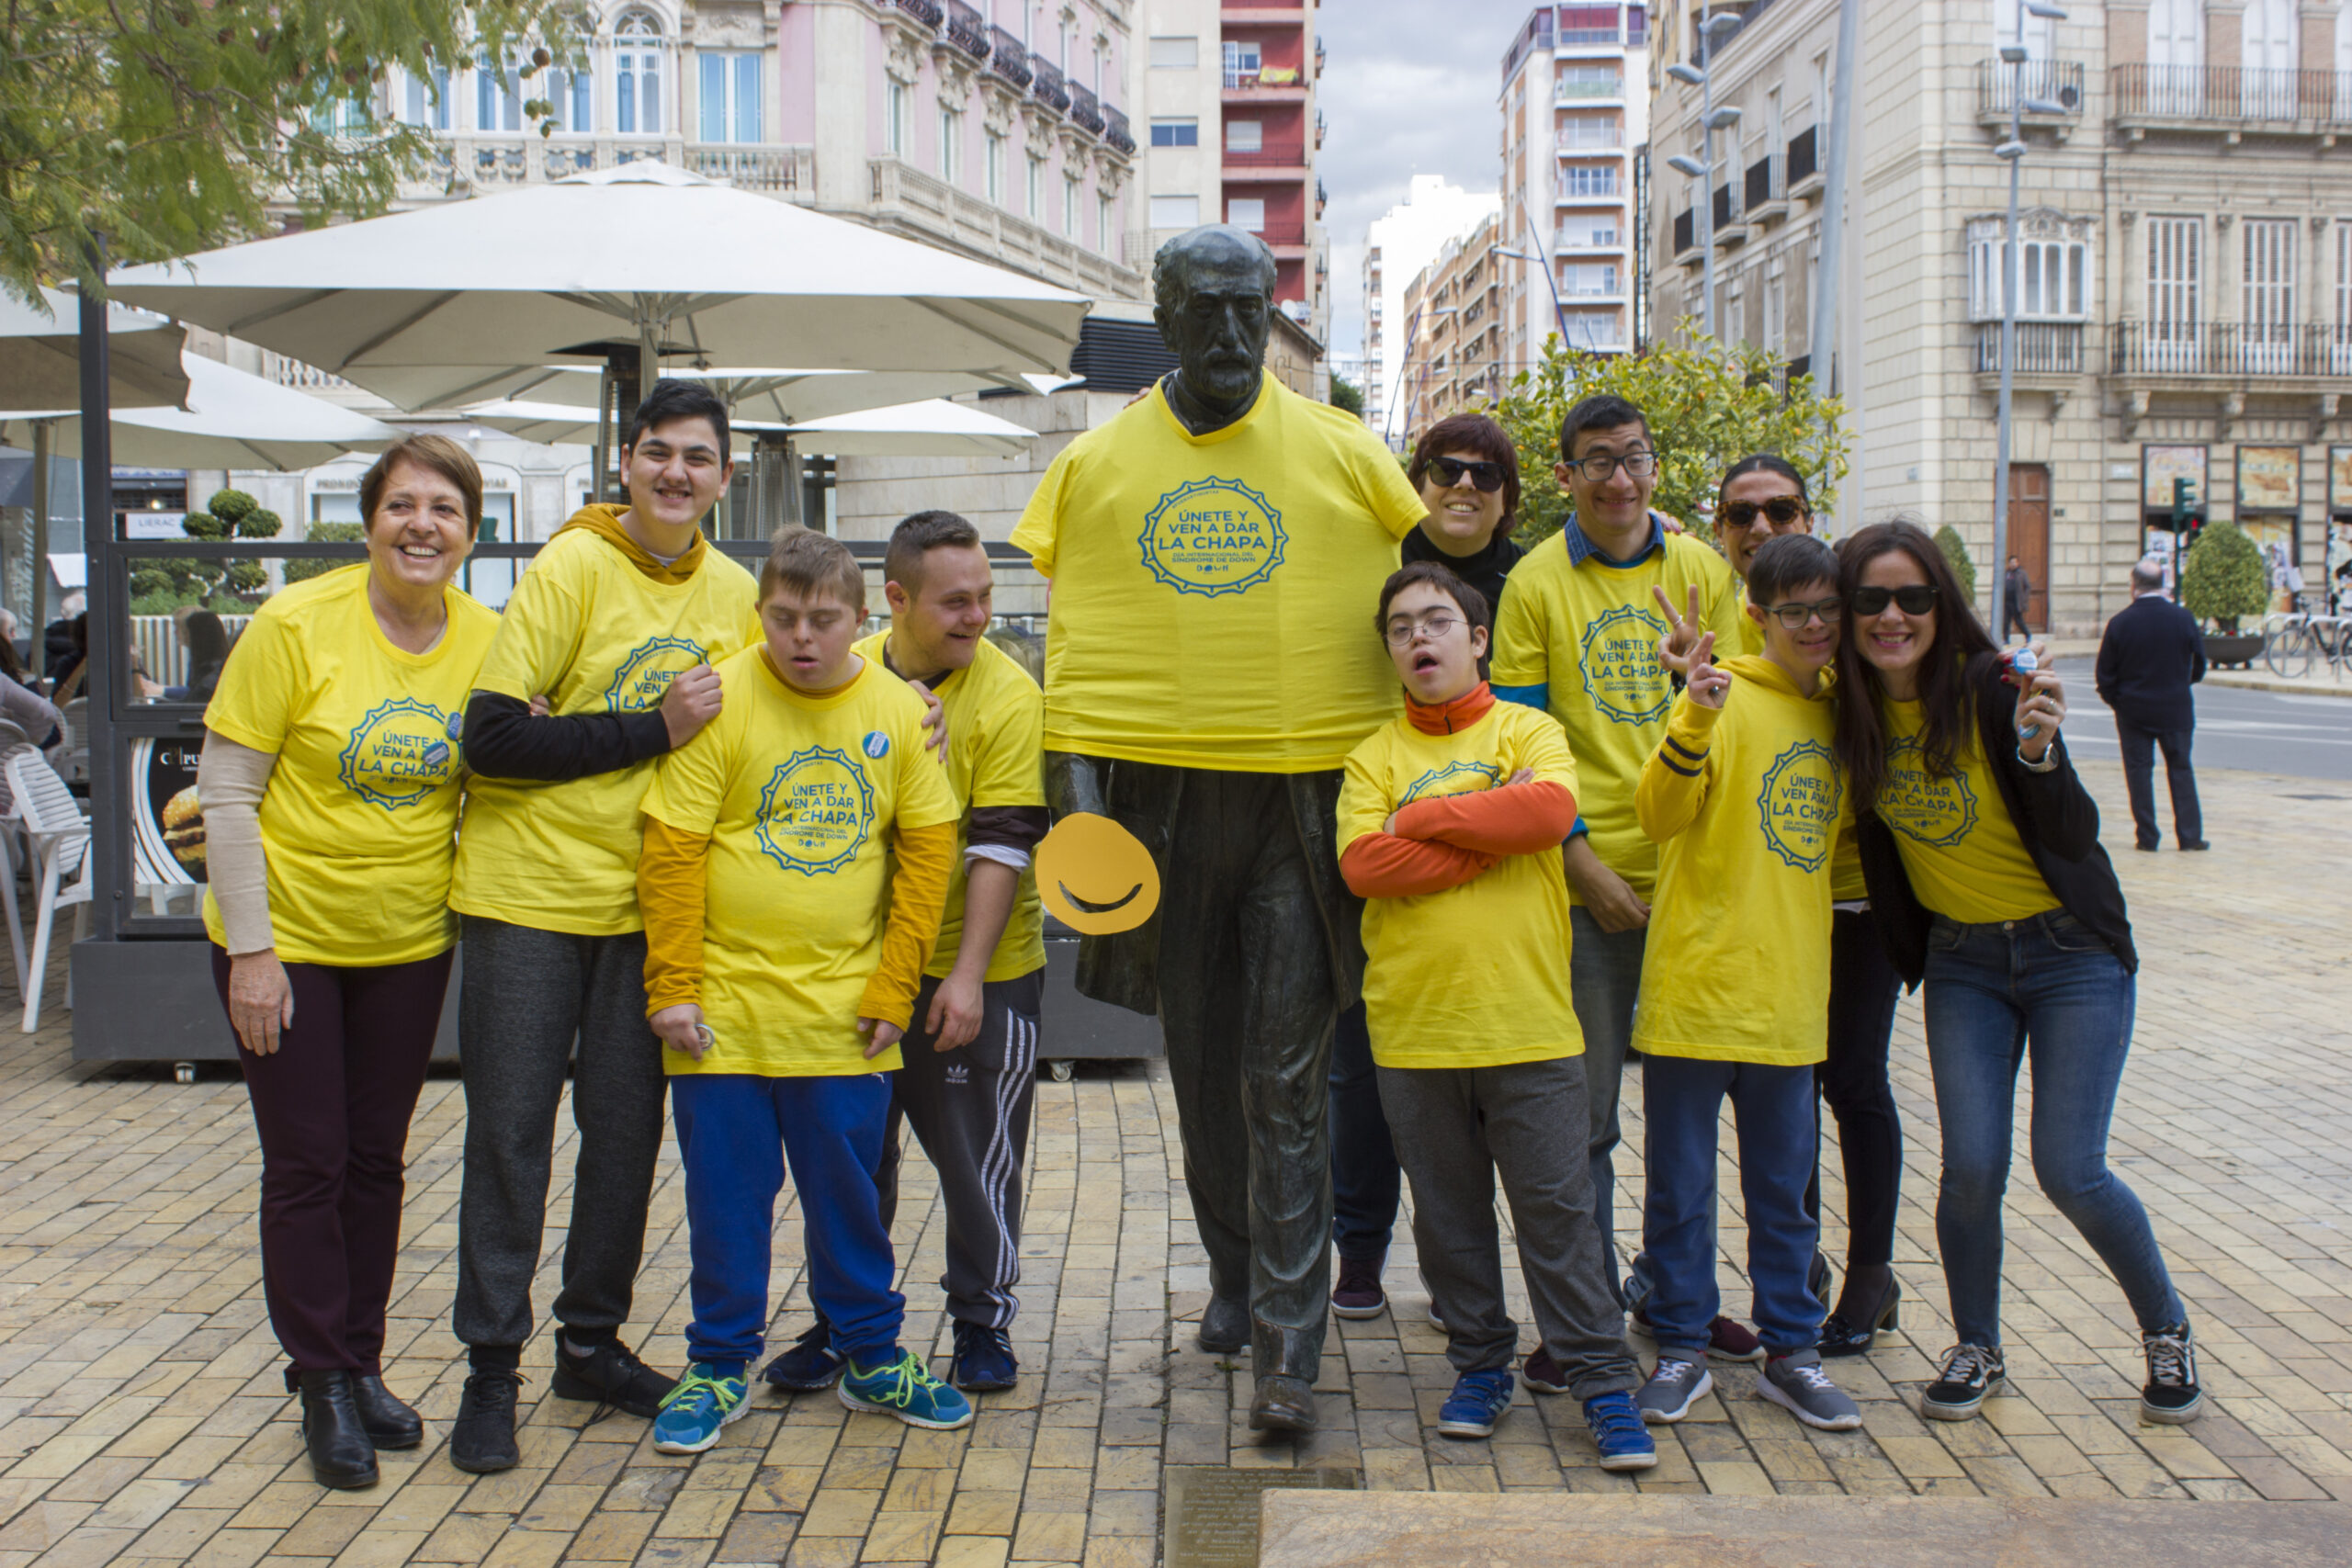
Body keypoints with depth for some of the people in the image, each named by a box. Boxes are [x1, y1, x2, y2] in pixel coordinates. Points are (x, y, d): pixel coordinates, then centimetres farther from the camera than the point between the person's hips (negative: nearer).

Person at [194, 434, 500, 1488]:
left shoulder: (489, 640, -4)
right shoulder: (296, 625, -15)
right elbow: (226, 795, -13)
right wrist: (251, 950, -15)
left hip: (410, 941, 3)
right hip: (285, 940, -3)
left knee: (375, 1162, 13)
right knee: (305, 1165, 3)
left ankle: (362, 1364, 27)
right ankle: (323, 1383, 17)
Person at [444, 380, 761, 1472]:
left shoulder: (734, 593, 5)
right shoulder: (570, 569, -11)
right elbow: (492, 735, -17)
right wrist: (652, 731, -18)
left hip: (647, 900, 5)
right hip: (531, 890, -5)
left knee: (627, 1130, 11)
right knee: (510, 1132, 2)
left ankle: (592, 1341, 27)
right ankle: (491, 1367, 13)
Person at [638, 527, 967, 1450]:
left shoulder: (898, 711, 2)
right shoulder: (720, 701, -6)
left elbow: (928, 851, 5)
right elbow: (671, 852, -6)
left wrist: (892, 991, 0)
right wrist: (672, 987, -9)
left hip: (842, 1012, 2)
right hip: (725, 1006, -2)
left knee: (850, 1192, 12)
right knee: (726, 1193, 7)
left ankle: (872, 1356, 27)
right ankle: (721, 1365, 22)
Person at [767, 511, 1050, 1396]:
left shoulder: (1007, 695, -11)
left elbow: (1001, 847, -14)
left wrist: (968, 974, -19)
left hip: (975, 973, -3)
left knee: (977, 1156, 5)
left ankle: (983, 1323, 22)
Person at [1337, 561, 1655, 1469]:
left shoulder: (1528, 731, 4)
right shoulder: (1374, 755, 6)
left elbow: (1551, 811, -17)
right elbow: (1362, 864, -10)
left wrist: (1425, 817, -11)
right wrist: (1489, 834, -13)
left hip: (1528, 1020, -2)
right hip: (1413, 1028, 2)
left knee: (1557, 1209, 2)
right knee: (1449, 1213, 11)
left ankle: (1604, 1383, 11)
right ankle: (1481, 1368, 26)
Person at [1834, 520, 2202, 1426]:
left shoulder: (1991, 687, -19)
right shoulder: (1851, 708, -7)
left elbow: (2074, 837, -18)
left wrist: (2039, 751, -38)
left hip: (2072, 952, -3)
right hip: (1961, 961, 3)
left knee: (2070, 1172, -6)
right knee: (1971, 1170, -6)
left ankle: (2166, 1326, 22)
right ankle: (1975, 1349, 19)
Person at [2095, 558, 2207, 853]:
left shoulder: (2119, 623, -10)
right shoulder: (2183, 619, -6)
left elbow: (2105, 676, -6)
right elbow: (2199, 666, 3)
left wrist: (2115, 699, 12)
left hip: (2133, 710, -1)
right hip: (2176, 708, 1)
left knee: (2139, 771, 5)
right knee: (2180, 769, 10)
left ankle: (2147, 836, 5)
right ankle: (2190, 834, 10)